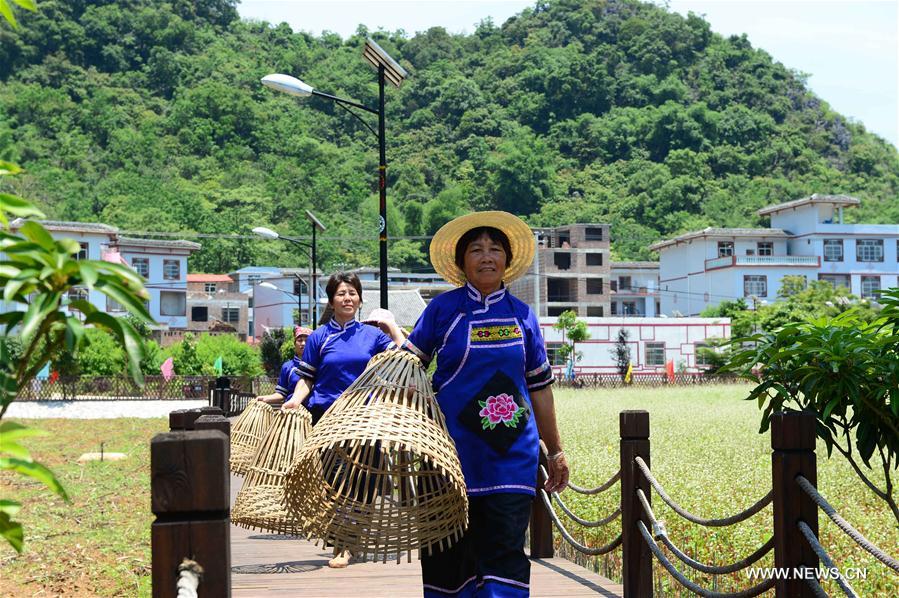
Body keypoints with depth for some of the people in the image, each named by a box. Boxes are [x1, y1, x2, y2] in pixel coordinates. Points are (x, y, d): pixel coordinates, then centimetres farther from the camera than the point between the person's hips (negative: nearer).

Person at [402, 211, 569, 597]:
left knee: (507, 551, -4)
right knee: (449, 551, 7)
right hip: (454, 449, -1)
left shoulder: (522, 316, 8)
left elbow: (539, 388, 13)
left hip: (513, 453, 2)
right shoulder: (443, 308, 1)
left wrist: (555, 451, 14)